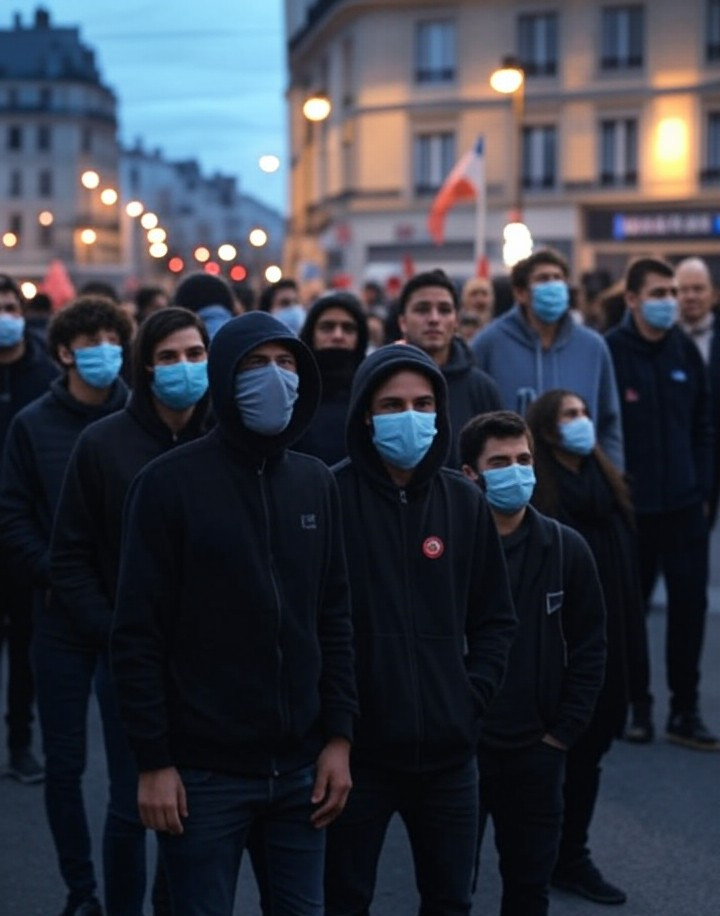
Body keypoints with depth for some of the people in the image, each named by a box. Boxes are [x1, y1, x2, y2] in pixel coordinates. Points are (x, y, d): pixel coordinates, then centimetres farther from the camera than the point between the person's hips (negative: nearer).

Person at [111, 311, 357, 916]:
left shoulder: (316, 484, 7)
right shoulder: (170, 484, -7)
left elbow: (335, 621, 10)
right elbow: (138, 634, -9)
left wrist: (339, 736, 4)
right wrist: (153, 760, -11)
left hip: (301, 765, 4)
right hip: (204, 771, -4)